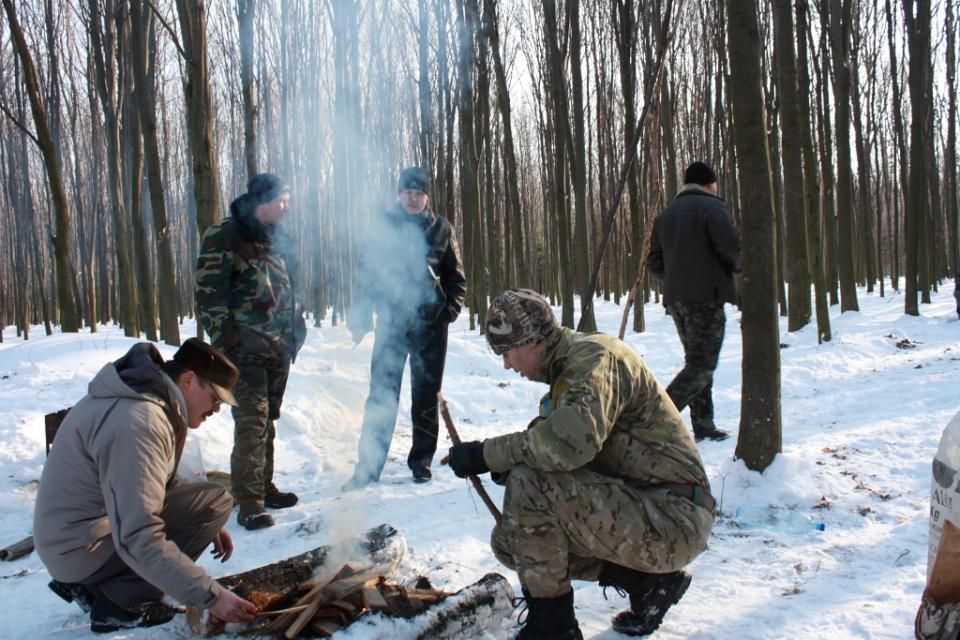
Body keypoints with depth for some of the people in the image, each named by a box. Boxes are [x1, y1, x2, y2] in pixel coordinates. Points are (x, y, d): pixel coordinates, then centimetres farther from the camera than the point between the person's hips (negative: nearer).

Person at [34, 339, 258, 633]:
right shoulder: (138, 421, -27)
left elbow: (157, 485, 18)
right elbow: (138, 540, -32)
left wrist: (205, 526, 7)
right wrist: (210, 596, -31)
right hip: (80, 549, -10)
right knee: (214, 500, -16)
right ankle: (120, 603, -8)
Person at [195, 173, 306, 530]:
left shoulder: (278, 239, 14)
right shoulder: (224, 238, -9)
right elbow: (208, 293, -12)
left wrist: (296, 329, 16)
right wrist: (224, 340, -17)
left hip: (279, 348, 8)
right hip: (245, 349, -7)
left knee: (268, 419, 15)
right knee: (252, 420, -11)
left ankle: (264, 487, 26)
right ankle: (248, 503, -5)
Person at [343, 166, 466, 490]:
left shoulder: (441, 229, 5)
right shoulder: (384, 226, 3)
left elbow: (456, 275, 9)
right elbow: (365, 271, 4)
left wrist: (451, 307, -6)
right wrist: (360, 316, -3)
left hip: (431, 323, 1)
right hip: (391, 321, -1)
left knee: (426, 394, 9)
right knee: (382, 393, -1)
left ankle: (421, 460, 21)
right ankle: (369, 465, 6)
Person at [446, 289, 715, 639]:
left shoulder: (594, 354, -16)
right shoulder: (566, 368, 14)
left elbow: (570, 442, -32)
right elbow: (545, 448, 15)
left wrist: (487, 454, -21)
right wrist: (501, 462, -2)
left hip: (673, 518, -10)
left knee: (528, 484, -24)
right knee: (509, 539, 8)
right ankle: (646, 580, 11)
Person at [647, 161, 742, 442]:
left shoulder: (665, 215, 17)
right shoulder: (712, 207, -6)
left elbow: (654, 262, 15)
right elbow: (732, 246, -17)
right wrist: (735, 266, 3)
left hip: (675, 299, 8)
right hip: (705, 296, -8)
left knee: (696, 361, 15)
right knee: (702, 365, -6)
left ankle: (703, 425, 16)